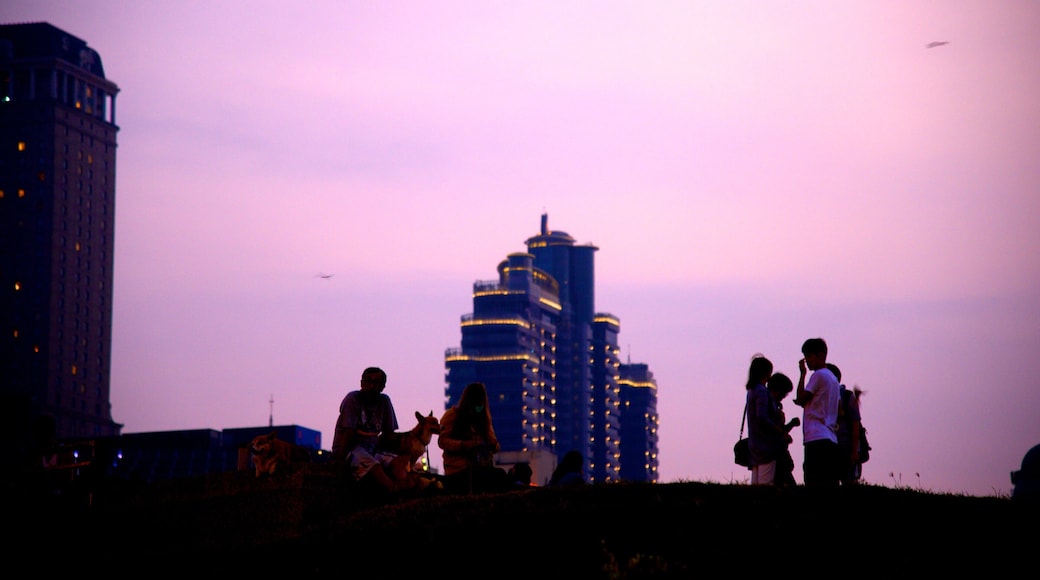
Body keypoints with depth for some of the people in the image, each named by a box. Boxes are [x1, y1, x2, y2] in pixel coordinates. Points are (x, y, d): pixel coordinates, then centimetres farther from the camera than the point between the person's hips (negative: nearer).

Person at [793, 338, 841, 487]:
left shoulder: (819, 375, -5)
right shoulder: (833, 378, 22)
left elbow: (800, 398, -4)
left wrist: (802, 373, 2)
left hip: (816, 438, -9)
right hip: (831, 440, 9)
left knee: (815, 485, -13)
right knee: (829, 485, 5)